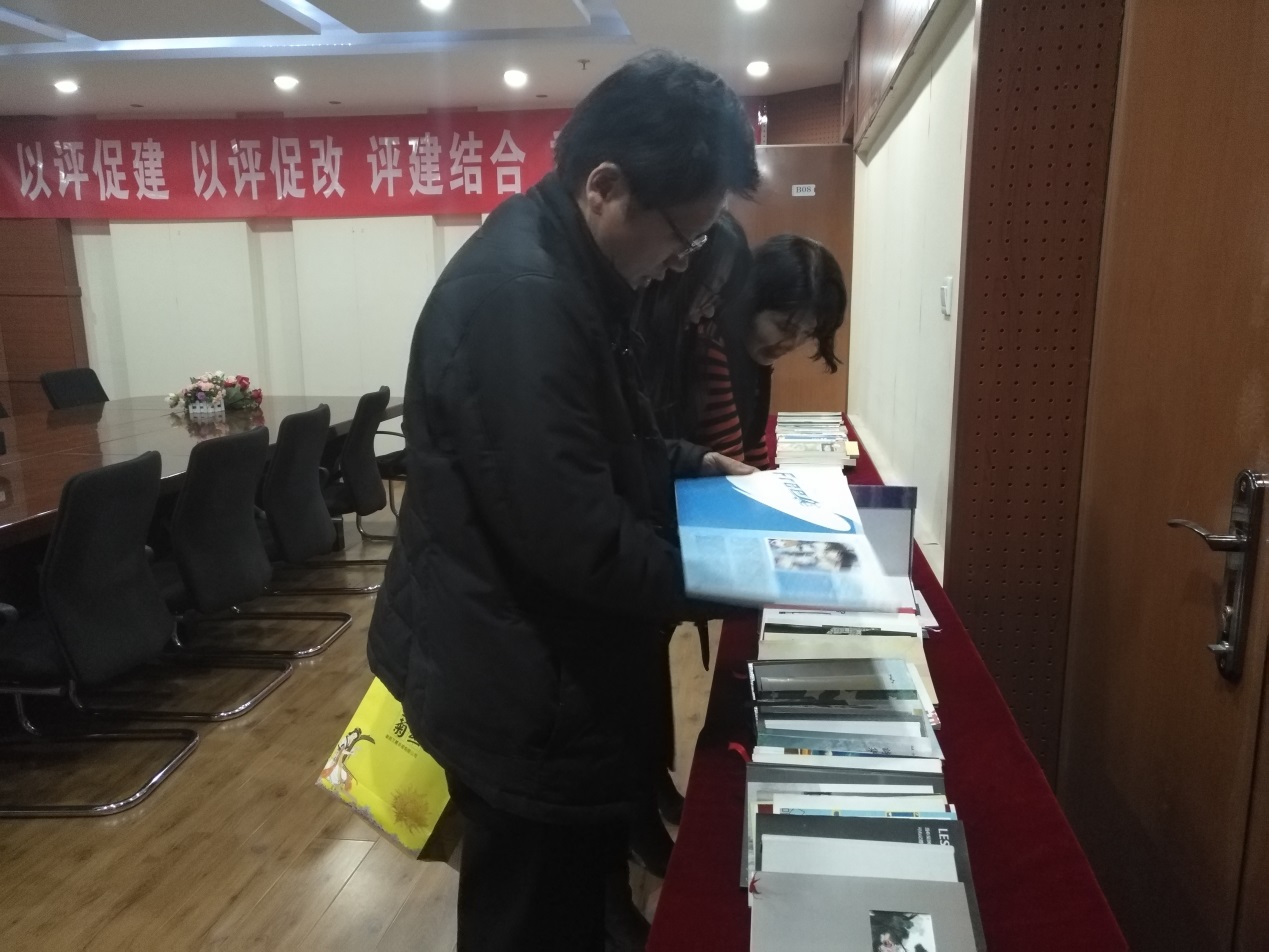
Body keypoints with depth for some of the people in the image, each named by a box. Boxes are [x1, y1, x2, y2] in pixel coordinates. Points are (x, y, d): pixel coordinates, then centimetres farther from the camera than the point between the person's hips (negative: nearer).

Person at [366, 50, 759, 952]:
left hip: (547, 666, 10)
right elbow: (577, 540, -29)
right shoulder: (520, 294, -28)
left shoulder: (567, 269, 6)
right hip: (520, 688, -10)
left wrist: (690, 463, 9)